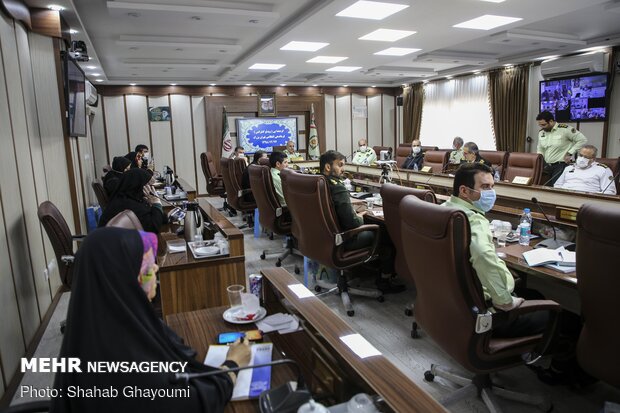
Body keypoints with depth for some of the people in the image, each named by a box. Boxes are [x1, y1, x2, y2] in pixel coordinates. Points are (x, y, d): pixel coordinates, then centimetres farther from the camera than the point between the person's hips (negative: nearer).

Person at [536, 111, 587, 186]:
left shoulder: (565, 129, -11)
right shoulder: (541, 132, 7)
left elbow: (583, 140, -7)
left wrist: (570, 153, -11)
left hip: (561, 165, -6)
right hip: (546, 166, 6)